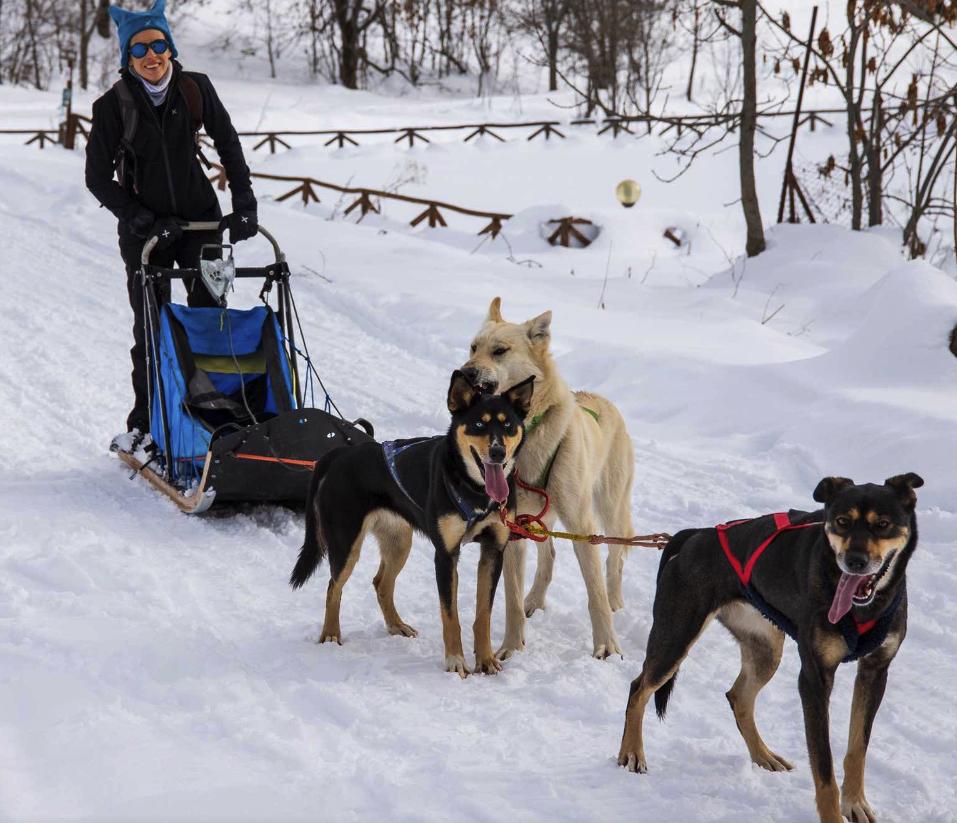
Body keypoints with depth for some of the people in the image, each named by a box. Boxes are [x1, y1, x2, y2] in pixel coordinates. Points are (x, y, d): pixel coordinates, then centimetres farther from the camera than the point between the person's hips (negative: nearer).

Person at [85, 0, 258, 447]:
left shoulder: (195, 89, -6)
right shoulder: (113, 105, -12)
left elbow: (228, 145, 6)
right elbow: (98, 177, -7)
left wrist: (244, 204, -2)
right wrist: (143, 221, -15)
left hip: (200, 217, 2)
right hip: (145, 228, -1)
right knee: (151, 330, 3)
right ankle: (145, 423, 16)